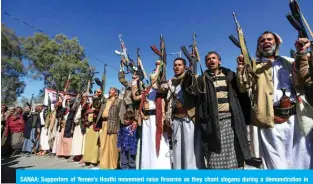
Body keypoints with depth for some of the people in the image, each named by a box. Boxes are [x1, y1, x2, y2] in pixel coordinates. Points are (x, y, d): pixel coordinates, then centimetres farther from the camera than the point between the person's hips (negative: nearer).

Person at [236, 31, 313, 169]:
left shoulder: (289, 62, 17)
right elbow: (244, 88, -1)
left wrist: (301, 54, -4)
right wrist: (241, 67, -13)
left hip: (296, 117, 3)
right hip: (271, 119, -3)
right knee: (277, 162, 6)